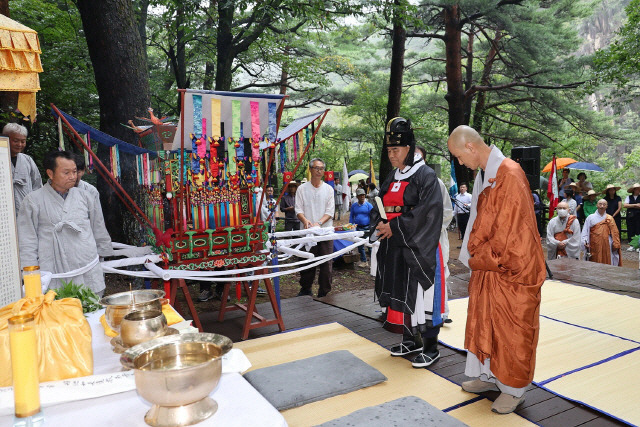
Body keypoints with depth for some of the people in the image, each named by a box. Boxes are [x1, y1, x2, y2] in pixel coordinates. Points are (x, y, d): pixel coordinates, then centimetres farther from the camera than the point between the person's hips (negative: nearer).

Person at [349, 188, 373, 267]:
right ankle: (363, 261, 18)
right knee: (360, 246, 7)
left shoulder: (369, 205, -1)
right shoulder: (354, 206, 10)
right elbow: (351, 217, 14)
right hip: (358, 228, 4)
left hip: (367, 228, -4)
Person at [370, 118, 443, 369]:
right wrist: (380, 222, -5)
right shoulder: (392, 178, 13)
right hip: (394, 247, 8)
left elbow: (427, 212, -20)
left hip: (418, 247, -8)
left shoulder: (426, 176, -10)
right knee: (400, 293, 14)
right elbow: (379, 206, 16)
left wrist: (395, 227, -18)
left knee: (420, 295, -2)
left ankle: (430, 348, 13)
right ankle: (410, 341, 30)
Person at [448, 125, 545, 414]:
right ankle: (489, 376, 33)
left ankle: (514, 389, 23)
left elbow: (508, 231, -22)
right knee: (484, 322, 17)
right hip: (487, 266, 9)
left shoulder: (509, 176, -21)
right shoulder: (484, 175, 7)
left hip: (512, 270, -8)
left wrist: (475, 259, -13)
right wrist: (475, 256, 5)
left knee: (511, 330, 6)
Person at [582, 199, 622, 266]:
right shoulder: (590, 217, 3)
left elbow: (614, 233, 7)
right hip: (594, 246, -1)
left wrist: (615, 244, 0)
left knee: (606, 263, 3)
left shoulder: (609, 218, 7)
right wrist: (585, 242, -12)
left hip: (606, 246, 1)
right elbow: (585, 231, 1)